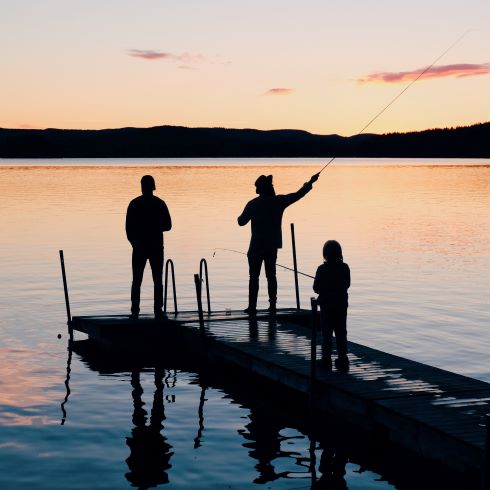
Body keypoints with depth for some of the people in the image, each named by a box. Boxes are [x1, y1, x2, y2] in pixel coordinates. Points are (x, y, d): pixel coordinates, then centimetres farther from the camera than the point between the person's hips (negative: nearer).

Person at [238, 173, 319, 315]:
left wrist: (241, 216, 19)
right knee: (271, 275, 11)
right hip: (273, 245, 3)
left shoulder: (253, 204, -10)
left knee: (254, 276, 3)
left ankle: (252, 307, 1)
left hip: (256, 246, -3)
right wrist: (310, 182, 18)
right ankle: (272, 305, 10)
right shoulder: (279, 201, -3)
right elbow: (298, 195, 5)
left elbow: (242, 222, -4)